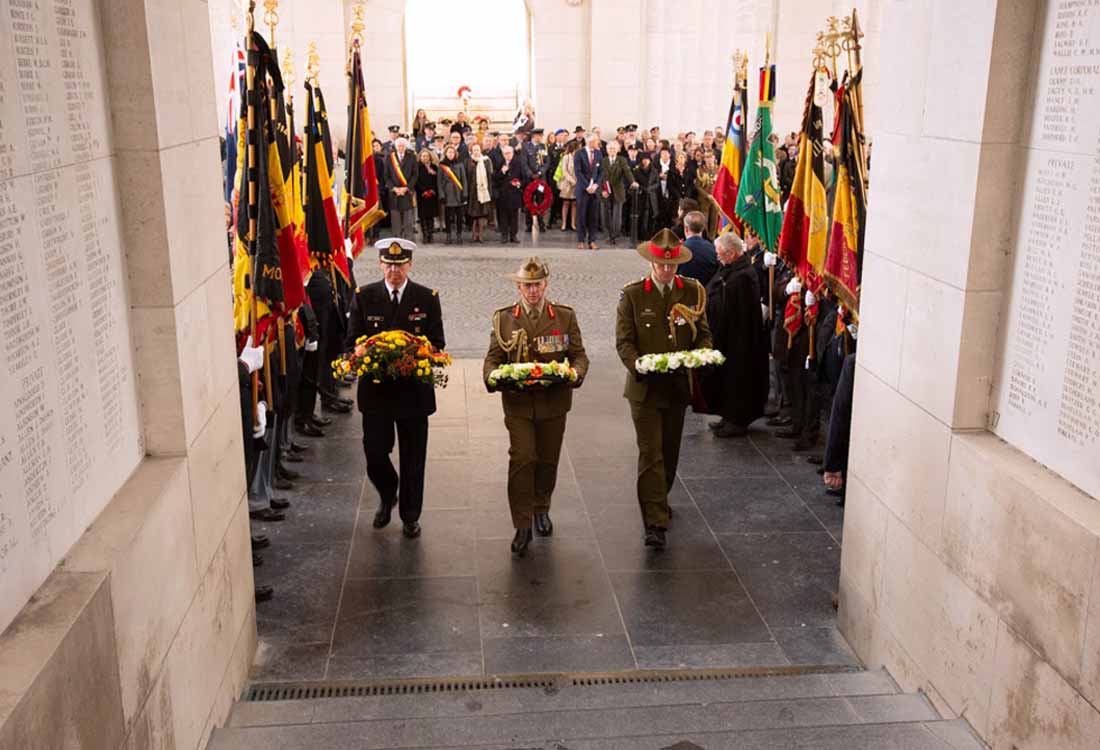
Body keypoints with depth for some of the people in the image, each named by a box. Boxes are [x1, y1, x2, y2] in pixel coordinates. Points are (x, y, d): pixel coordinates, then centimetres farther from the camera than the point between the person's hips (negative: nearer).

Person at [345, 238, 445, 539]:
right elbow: (352, 342, 4)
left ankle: (410, 515, 26)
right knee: (374, 452, 1)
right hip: (375, 389, 0)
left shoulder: (428, 298, 0)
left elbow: (437, 343, 2)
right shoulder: (363, 296, 1)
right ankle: (388, 496, 33)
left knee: (413, 457, 8)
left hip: (414, 389, 0)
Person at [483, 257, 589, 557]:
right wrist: (494, 377, -19)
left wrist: (575, 373, -18)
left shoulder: (565, 316, 4)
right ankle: (522, 526, 0)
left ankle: (541, 509, 38)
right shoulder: (503, 318, 3)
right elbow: (493, 358, 3)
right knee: (521, 460, -9)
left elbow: (579, 355, 4)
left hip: (554, 401, 1)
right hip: (518, 402, -1)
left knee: (548, 461, 13)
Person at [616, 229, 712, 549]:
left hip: (678, 386, 3)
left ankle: (659, 501, 40)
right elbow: (624, 341, -5)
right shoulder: (632, 295, -4)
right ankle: (656, 524, -7)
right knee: (651, 455, -7)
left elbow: (704, 334, 9)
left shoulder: (693, 292, 4)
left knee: (670, 452, 16)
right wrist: (638, 364, -24)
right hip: (645, 387, -3)